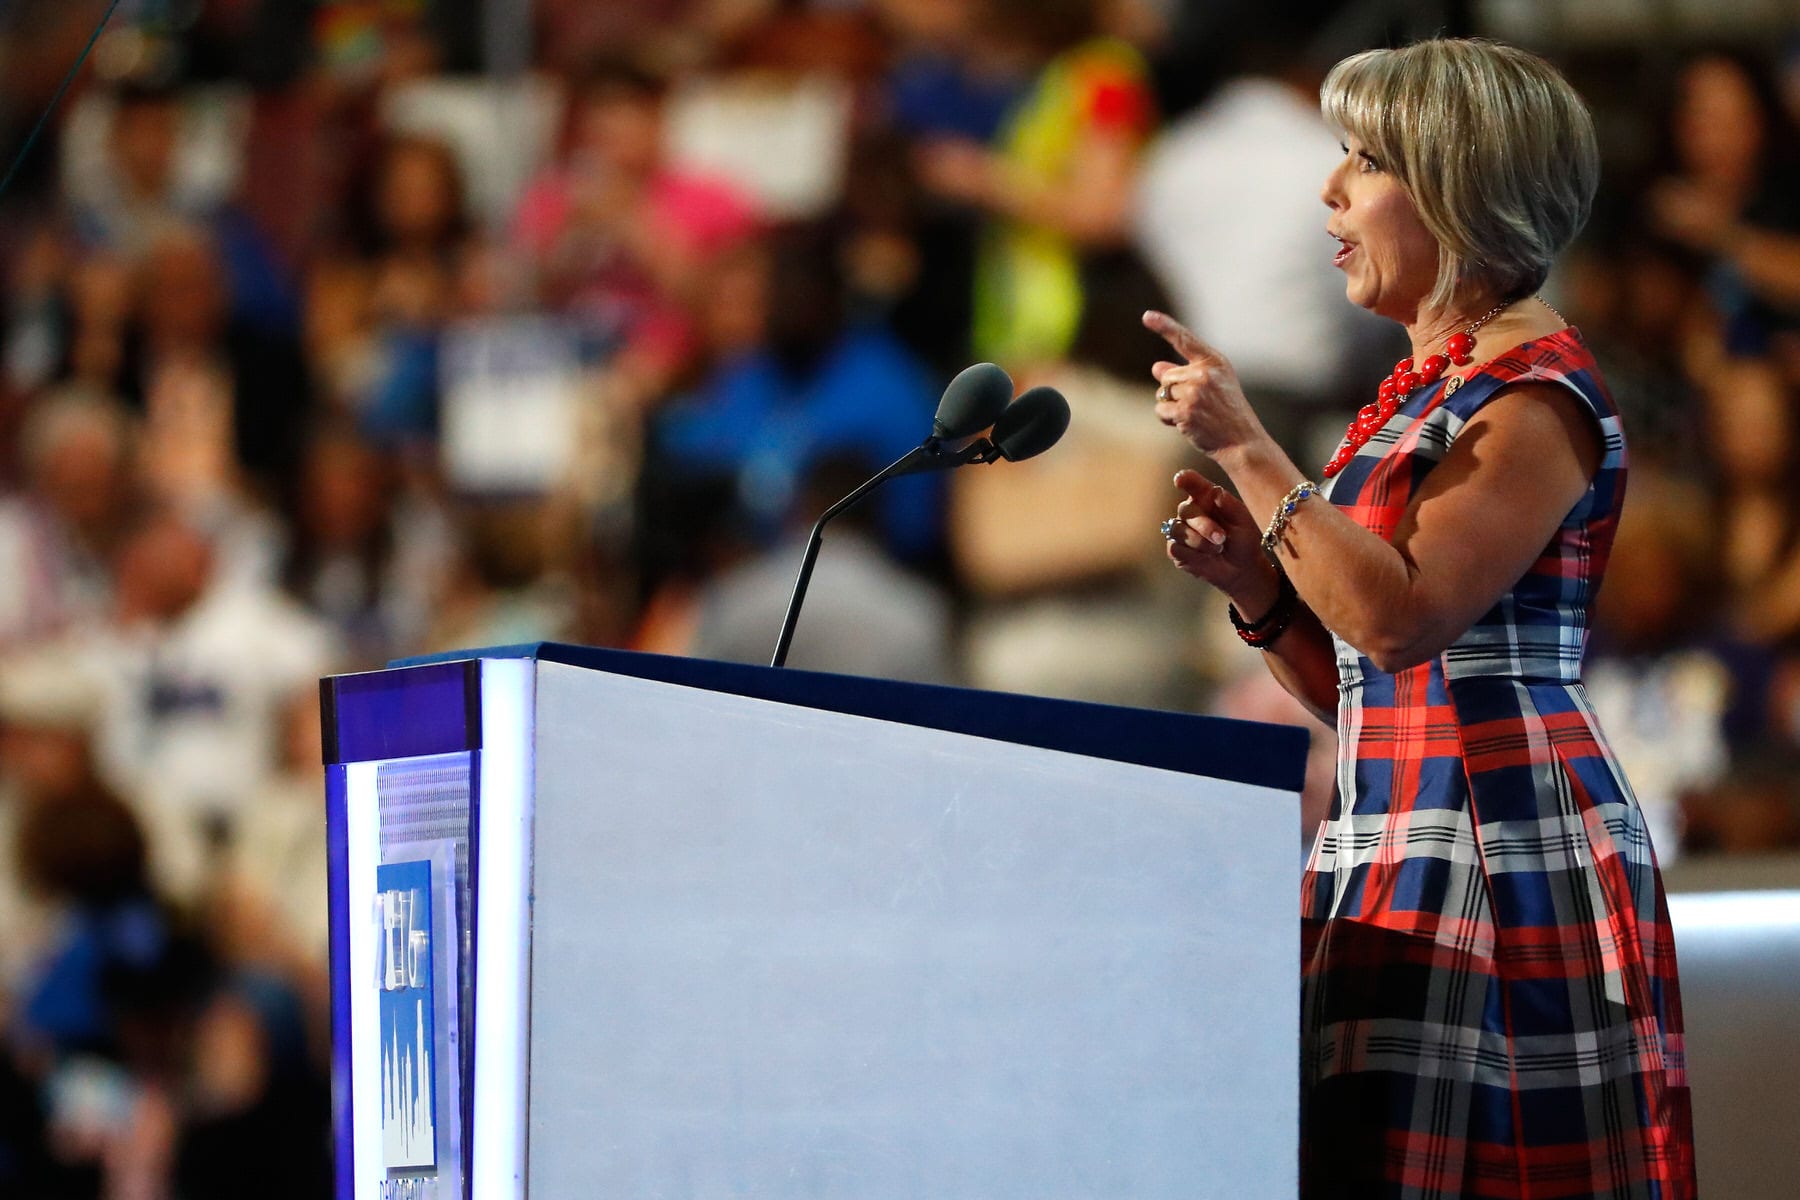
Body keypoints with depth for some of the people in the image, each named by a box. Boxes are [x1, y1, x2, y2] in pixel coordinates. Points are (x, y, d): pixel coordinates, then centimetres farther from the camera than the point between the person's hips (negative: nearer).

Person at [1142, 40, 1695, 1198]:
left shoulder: (1539, 390, -8)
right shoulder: (1416, 395, 19)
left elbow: (1401, 615, -20)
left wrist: (1248, 450, -16)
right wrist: (1253, 580, 5)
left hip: (1501, 829, -9)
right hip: (1391, 838, 9)